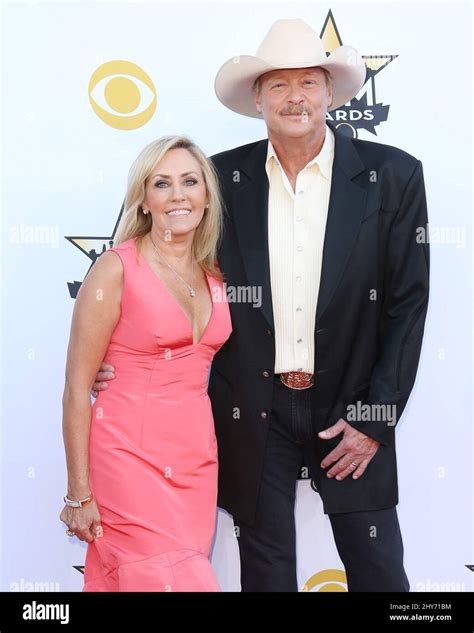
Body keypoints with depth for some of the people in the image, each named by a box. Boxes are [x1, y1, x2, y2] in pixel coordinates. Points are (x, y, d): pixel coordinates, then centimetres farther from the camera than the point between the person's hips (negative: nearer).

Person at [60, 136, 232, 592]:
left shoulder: (214, 276, 9)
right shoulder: (117, 269, -9)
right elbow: (77, 388, -9)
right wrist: (79, 494, -9)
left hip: (196, 462, 6)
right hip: (131, 457, -5)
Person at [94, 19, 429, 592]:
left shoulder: (392, 175, -5)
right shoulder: (224, 178, -1)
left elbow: (408, 302, -4)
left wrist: (376, 419, -7)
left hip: (349, 409, -1)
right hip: (253, 411, 1)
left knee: (377, 568, 7)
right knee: (265, 570, 12)